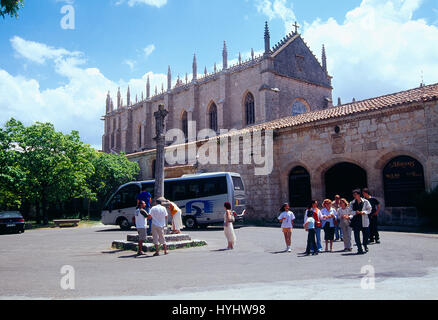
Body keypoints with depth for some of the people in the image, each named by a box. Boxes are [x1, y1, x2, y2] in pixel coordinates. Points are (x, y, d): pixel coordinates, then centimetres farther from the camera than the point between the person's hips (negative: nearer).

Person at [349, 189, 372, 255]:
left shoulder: (365, 201, 0)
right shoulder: (352, 203, 4)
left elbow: (369, 210, 3)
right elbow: (350, 211, 3)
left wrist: (364, 212, -14)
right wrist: (355, 212, -16)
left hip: (364, 220, -1)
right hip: (355, 221, 1)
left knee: (365, 234, 3)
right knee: (356, 236, -1)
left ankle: (365, 246, 32)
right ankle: (360, 249, 8)